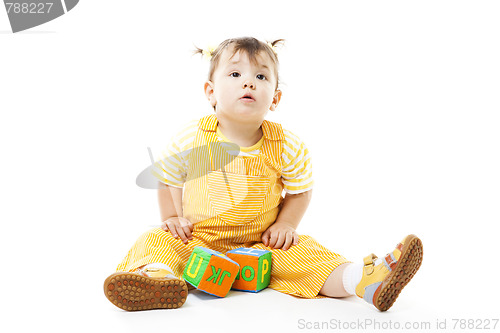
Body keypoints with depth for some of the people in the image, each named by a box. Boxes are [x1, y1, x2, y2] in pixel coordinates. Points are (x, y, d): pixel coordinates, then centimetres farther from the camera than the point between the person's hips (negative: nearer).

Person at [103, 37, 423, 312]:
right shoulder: (190, 139, -8)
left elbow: (300, 190, 6)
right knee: (157, 240, -23)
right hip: (196, 240, 0)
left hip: (263, 245, 0)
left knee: (303, 251, -23)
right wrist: (172, 217, -2)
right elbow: (167, 179, 8)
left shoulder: (288, 146, -7)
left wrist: (286, 225, -7)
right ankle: (157, 275, -52)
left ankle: (365, 282, -33)